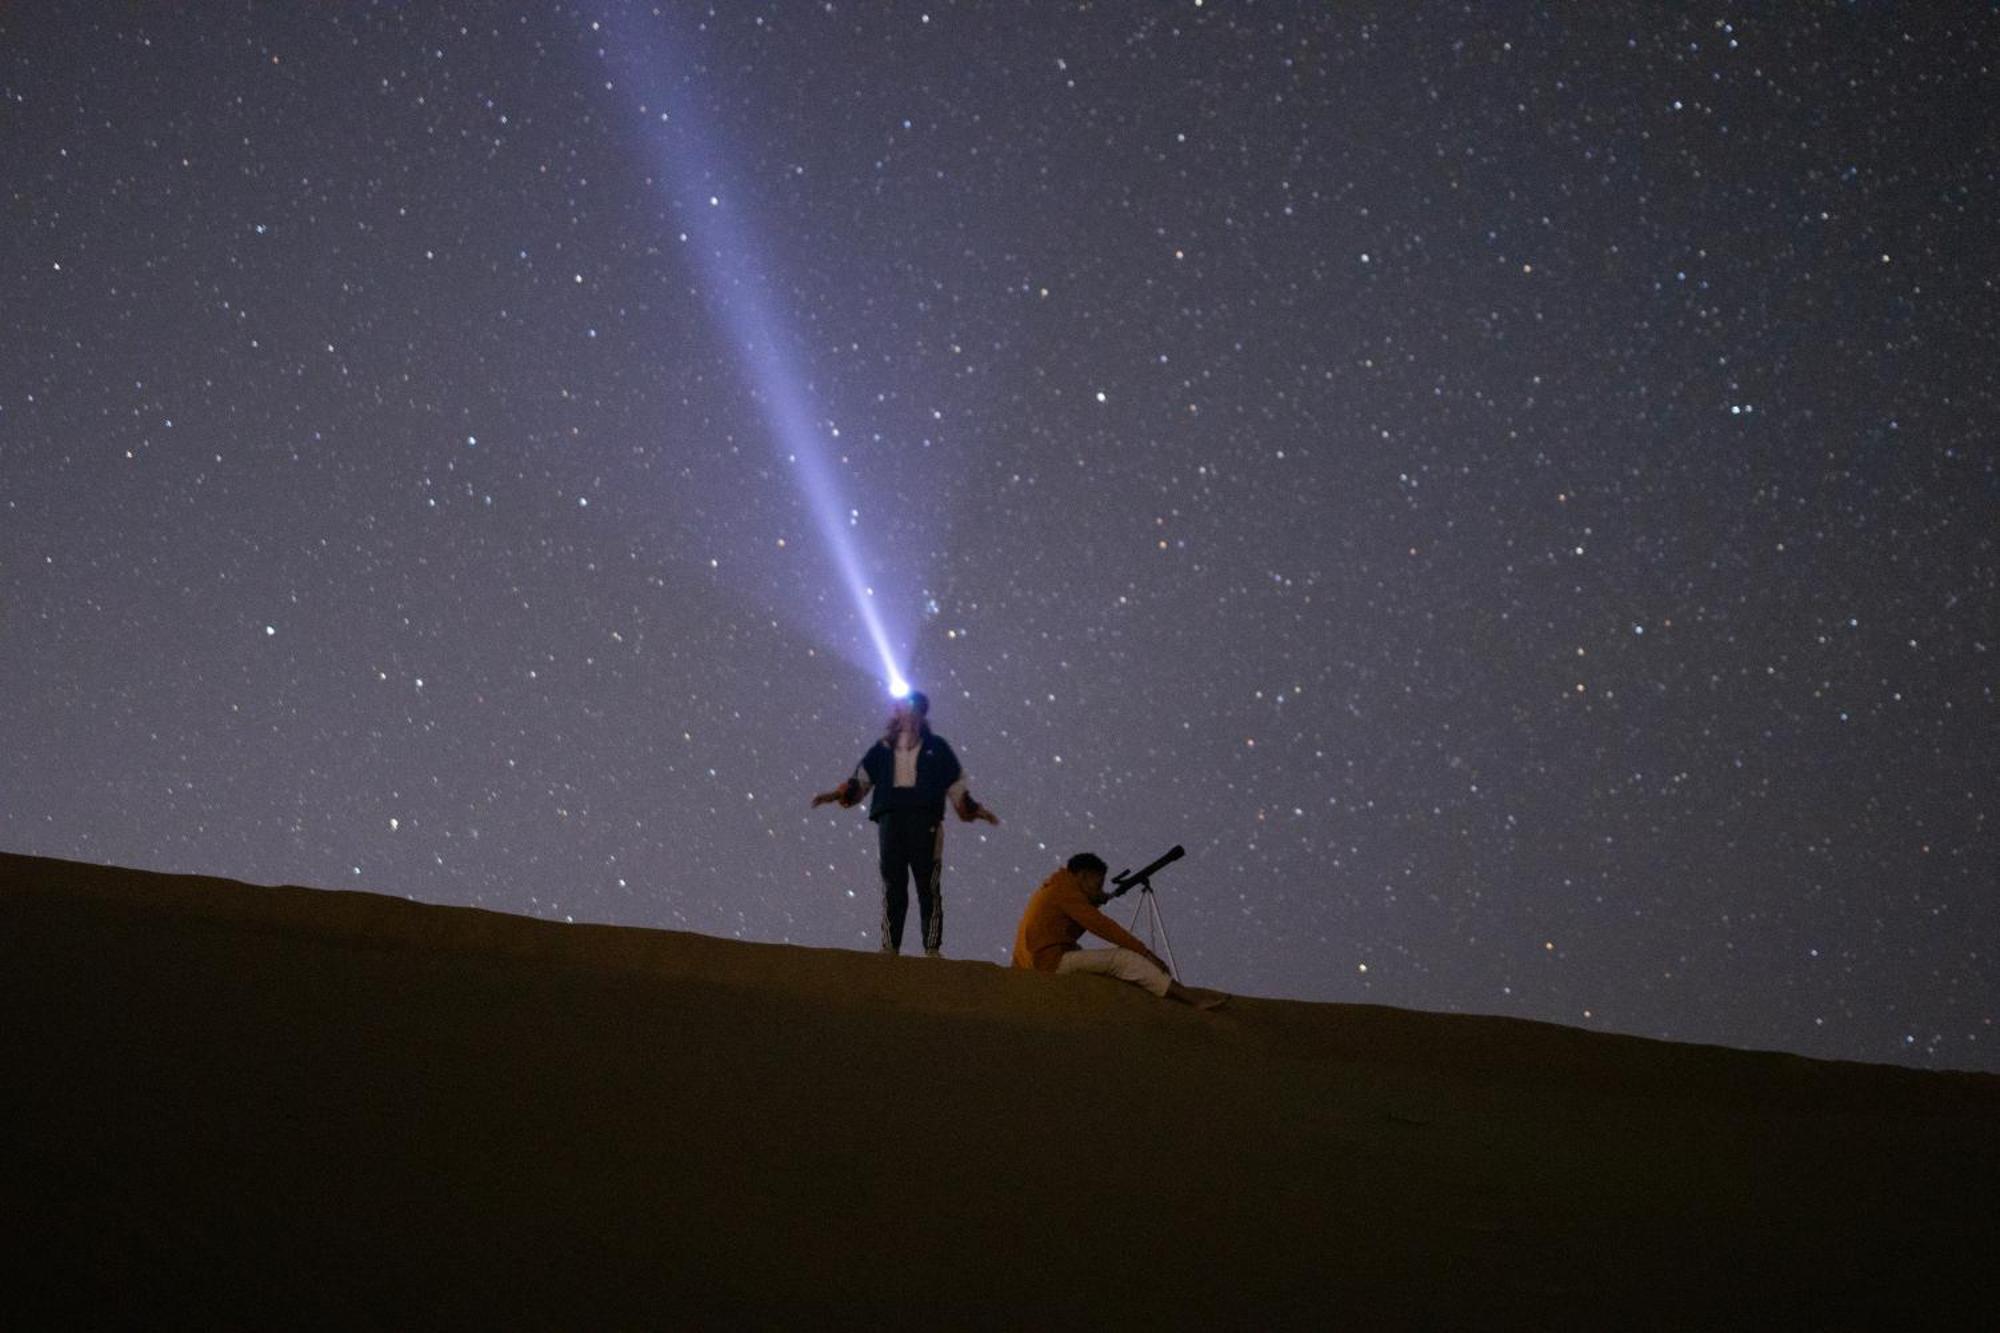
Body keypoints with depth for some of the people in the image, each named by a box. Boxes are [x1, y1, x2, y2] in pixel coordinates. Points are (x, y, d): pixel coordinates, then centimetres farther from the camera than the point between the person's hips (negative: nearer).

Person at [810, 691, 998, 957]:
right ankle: (890, 947, -1)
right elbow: (861, 778, 20)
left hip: (925, 821, -2)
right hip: (890, 819, 2)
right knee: (892, 885, 0)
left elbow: (955, 785, 16)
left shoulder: (936, 747, 15)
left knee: (928, 884, -7)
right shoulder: (884, 748, 20)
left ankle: (932, 947, -9)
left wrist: (974, 809, 9)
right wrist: (838, 794, 7)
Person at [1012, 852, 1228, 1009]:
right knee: (1122, 959, -18)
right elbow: (1102, 925, -17)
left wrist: (1095, 901, 9)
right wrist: (1146, 953, -18)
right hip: (1052, 962, -11)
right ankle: (1190, 996, -24)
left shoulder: (1054, 888, 21)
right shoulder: (1064, 889, -10)